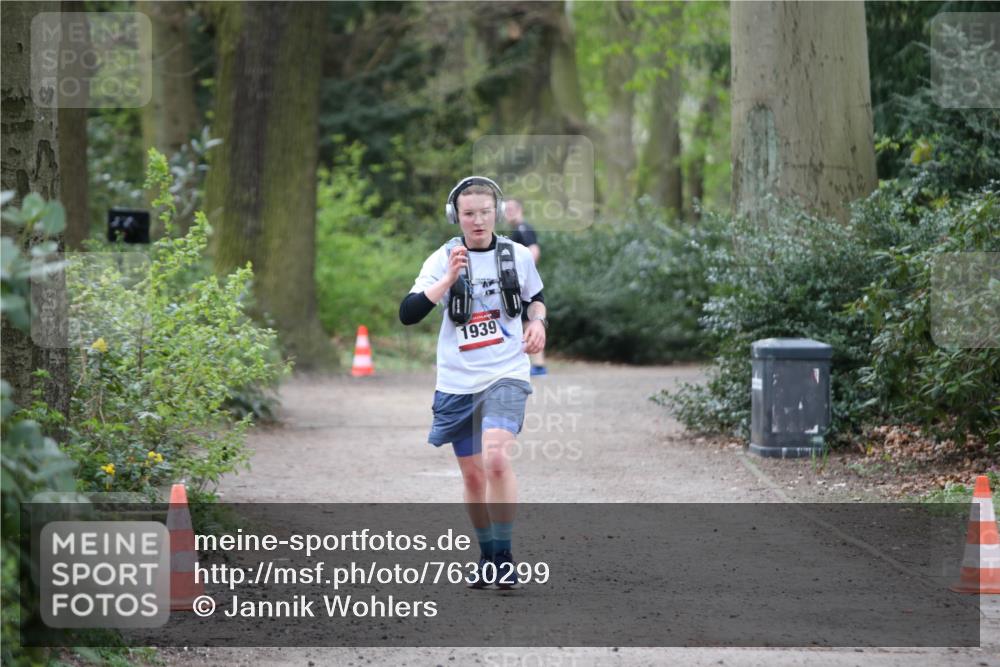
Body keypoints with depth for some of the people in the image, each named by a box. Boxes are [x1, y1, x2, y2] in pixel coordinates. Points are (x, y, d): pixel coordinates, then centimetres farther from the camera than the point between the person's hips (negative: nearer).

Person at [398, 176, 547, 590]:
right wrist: (449, 279, -24)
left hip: (505, 375, -1)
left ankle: (505, 556, -13)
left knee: (496, 458, -23)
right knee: (472, 475, 10)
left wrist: (537, 321, 2)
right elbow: (408, 314, -15)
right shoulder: (443, 259, -3)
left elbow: (535, 296, 23)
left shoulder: (518, 256, 2)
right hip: (458, 382, 2)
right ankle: (488, 558, 28)